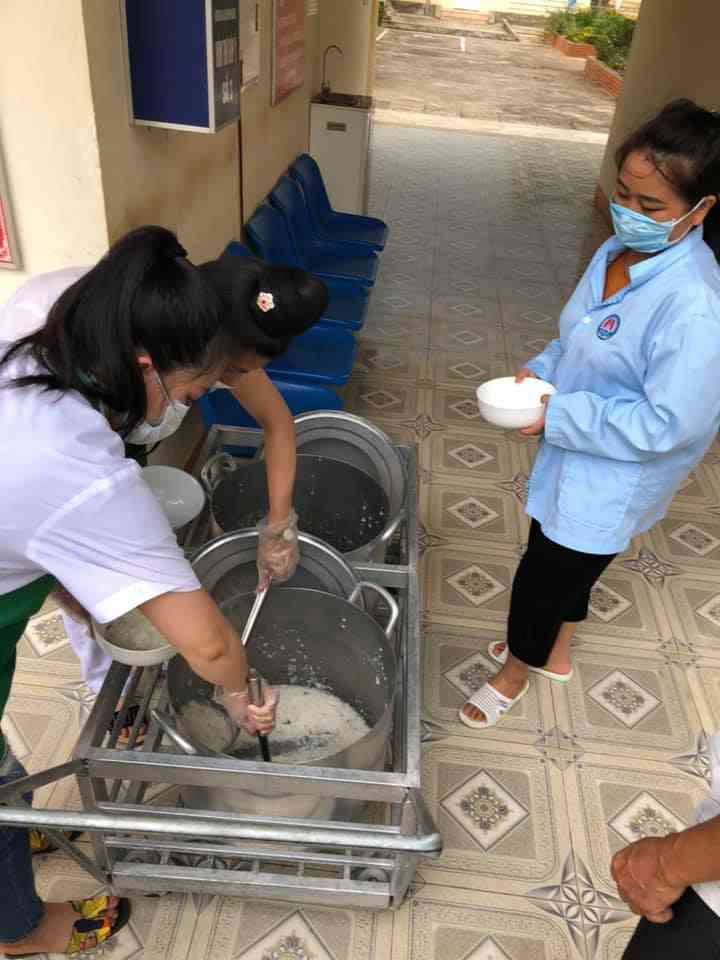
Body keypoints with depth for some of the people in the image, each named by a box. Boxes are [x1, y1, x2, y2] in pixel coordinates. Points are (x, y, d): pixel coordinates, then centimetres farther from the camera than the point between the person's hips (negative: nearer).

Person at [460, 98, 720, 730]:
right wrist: (541, 372, -7)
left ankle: (516, 674, 40)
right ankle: (554, 654, 54)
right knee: (566, 566, 27)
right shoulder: (621, 251, -4)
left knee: (543, 576, 10)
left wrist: (557, 416, -26)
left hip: (611, 483, -8)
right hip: (576, 462, 8)